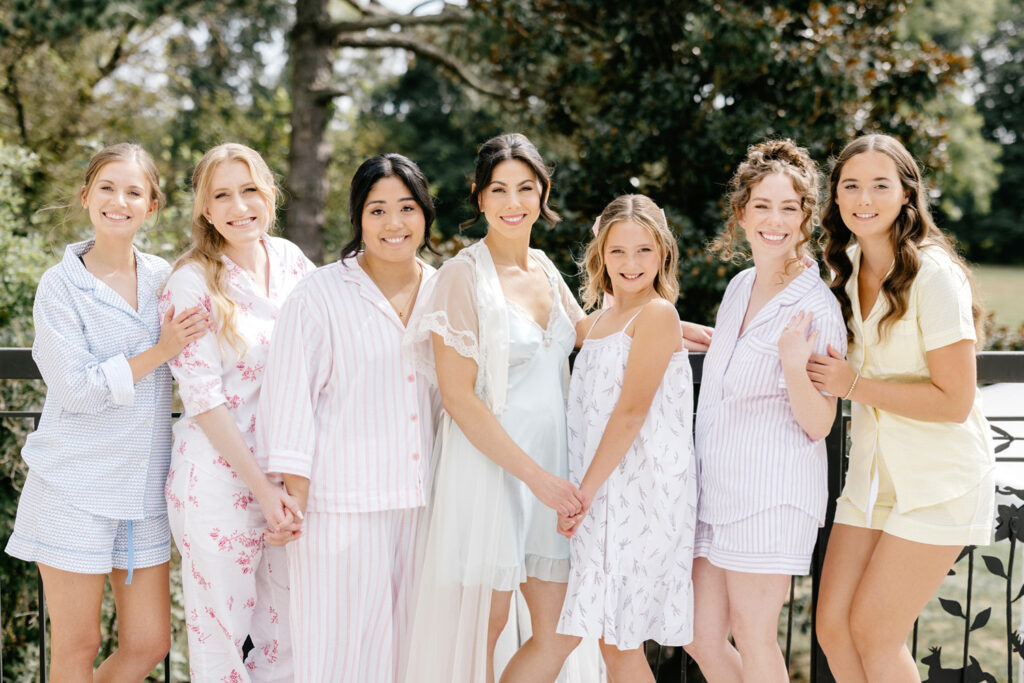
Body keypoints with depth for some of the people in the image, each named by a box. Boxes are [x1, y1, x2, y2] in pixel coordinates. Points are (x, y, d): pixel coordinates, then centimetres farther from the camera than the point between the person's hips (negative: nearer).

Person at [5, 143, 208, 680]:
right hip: (74, 488, -4)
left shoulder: (164, 278, 7)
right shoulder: (60, 284, -6)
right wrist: (160, 352, -18)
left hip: (144, 487, 4)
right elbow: (74, 389, -14)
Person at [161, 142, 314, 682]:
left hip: (290, 470, 5)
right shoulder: (191, 282, -9)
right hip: (220, 475, -5)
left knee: (290, 631, 12)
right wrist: (260, 487, -15)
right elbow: (203, 398, -12)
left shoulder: (289, 260, 5)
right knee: (221, 631, 5)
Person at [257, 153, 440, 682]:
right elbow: (291, 398, -5)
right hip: (344, 503, -4)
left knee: (413, 639, 10)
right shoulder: (320, 294, -3)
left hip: (425, 500, 4)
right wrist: (292, 498, -9)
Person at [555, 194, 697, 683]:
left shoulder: (657, 314, -8)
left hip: (641, 487, -8)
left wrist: (586, 490, -15)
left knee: (616, 638, -4)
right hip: (603, 491, 8)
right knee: (613, 640, 10)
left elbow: (632, 411, -15)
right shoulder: (601, 319, 17)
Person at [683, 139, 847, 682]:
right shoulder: (739, 287, 10)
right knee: (701, 638, 10)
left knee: (753, 637, 1)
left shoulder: (817, 306, -12)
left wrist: (795, 363, -28)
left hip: (772, 491, -8)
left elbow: (818, 425, -13)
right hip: (715, 484, 8)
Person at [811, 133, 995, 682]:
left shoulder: (934, 276, -18)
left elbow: (954, 401, -19)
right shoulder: (848, 269, 6)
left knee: (873, 632, -4)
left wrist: (853, 385, -18)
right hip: (873, 470, 7)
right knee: (834, 628, 4)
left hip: (938, 481, -7)